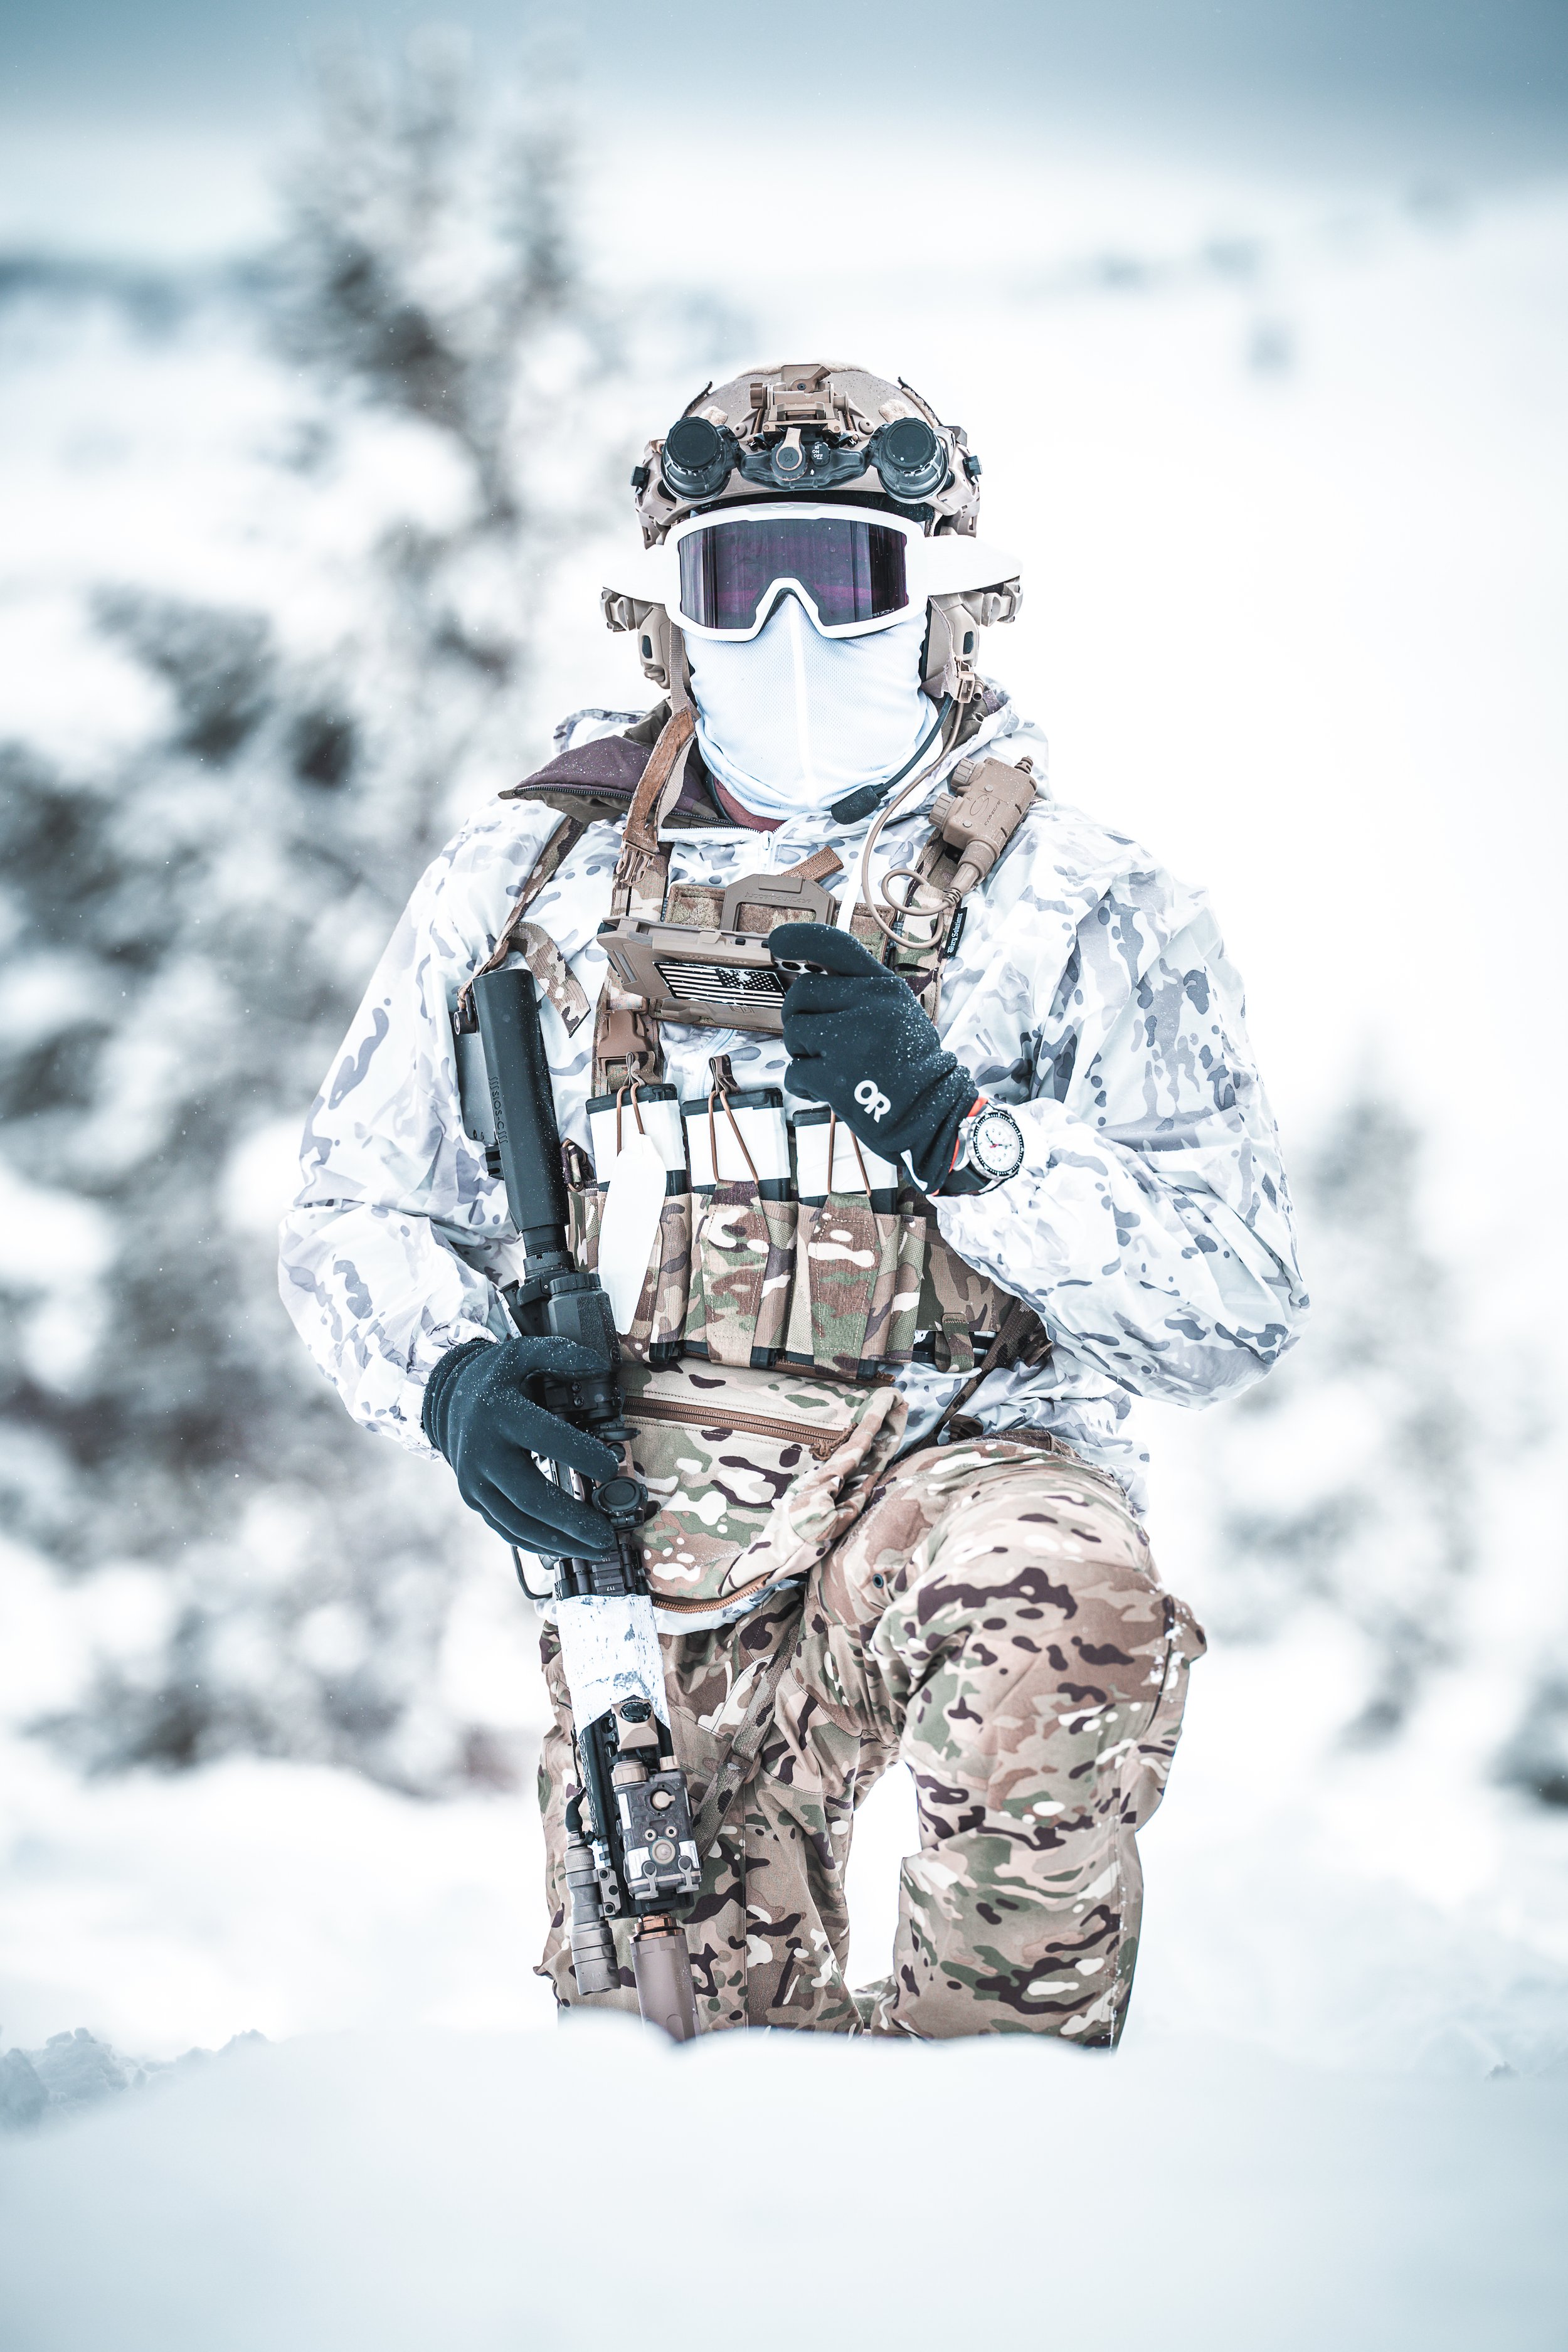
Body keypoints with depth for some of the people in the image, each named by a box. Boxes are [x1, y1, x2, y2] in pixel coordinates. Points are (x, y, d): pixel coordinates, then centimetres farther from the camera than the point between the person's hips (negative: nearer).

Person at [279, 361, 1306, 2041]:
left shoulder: (1080, 910, 2)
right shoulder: (534, 879, 8)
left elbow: (1238, 1315, -5)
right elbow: (363, 1214, 18)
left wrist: (953, 1123, -19)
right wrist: (458, 1374, -6)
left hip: (968, 1459, -2)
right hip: (649, 1532, 2)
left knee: (1052, 1598, -38)